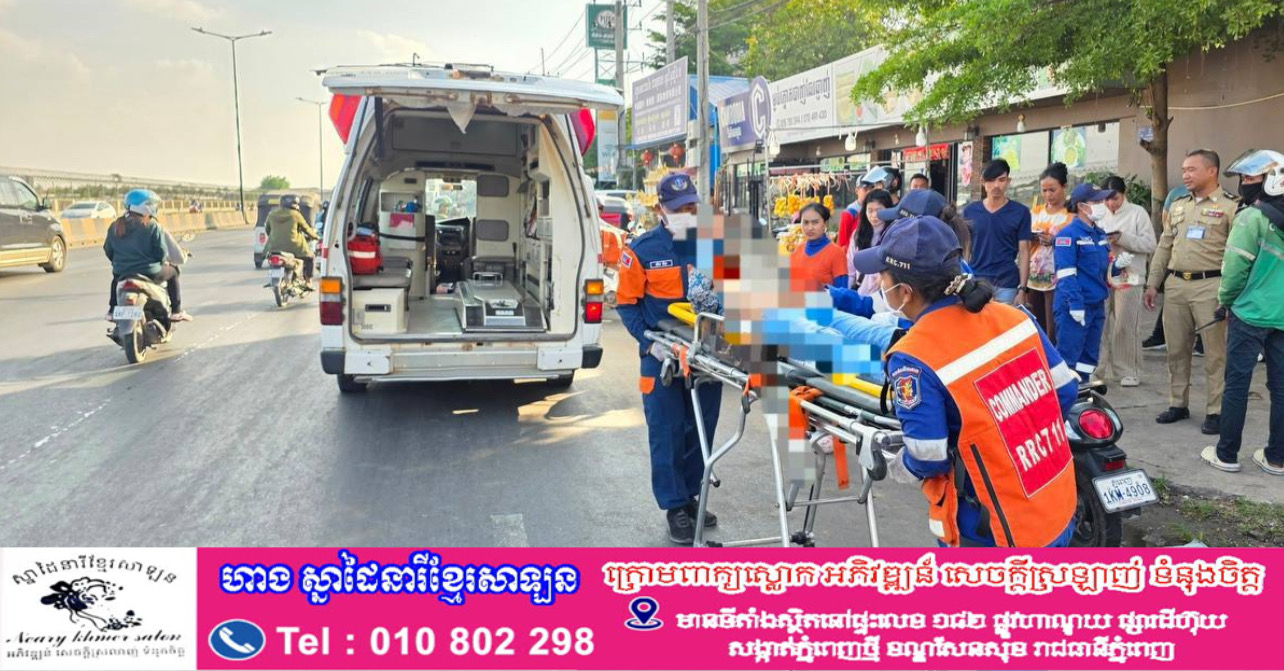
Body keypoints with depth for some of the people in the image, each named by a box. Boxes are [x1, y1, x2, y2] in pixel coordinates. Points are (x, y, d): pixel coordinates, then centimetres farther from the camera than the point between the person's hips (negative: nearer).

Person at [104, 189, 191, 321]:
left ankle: (112, 310, 36)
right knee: (172, 271, 24)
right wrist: (164, 261, 11)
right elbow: (161, 253, -12)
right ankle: (176, 311, 20)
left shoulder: (116, 226, 2)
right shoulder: (153, 227, -12)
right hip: (150, 273, -5)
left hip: (121, 272, 5)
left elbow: (108, 250, 8)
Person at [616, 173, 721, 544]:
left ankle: (691, 496, 31)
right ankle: (674, 506, 15)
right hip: (662, 356, -3)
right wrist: (648, 342, -12)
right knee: (667, 433, 2)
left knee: (702, 429, 13)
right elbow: (627, 303, -2)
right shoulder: (643, 250, -6)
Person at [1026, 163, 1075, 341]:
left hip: (1057, 279, -5)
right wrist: (1032, 238, -3)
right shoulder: (1036, 211, 13)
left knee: (1053, 331, -8)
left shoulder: (1073, 214, -2)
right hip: (1033, 277, 5)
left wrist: (1055, 241, -19)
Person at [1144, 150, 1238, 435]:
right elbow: (1164, 247, 19)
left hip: (1210, 286, -6)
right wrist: (1153, 283, 14)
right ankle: (1178, 404, 22)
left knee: (1215, 353, -1)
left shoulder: (1230, 206, -3)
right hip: (1175, 285, 6)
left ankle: (1216, 411, 5)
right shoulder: (1177, 206, 16)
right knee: (1176, 349, 11)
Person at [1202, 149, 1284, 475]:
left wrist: (1227, 300, 3)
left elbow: (1235, 267, -13)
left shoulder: (1252, 218, -13)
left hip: (1251, 313, -6)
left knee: (1237, 384, 1)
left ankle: (1226, 454, 7)